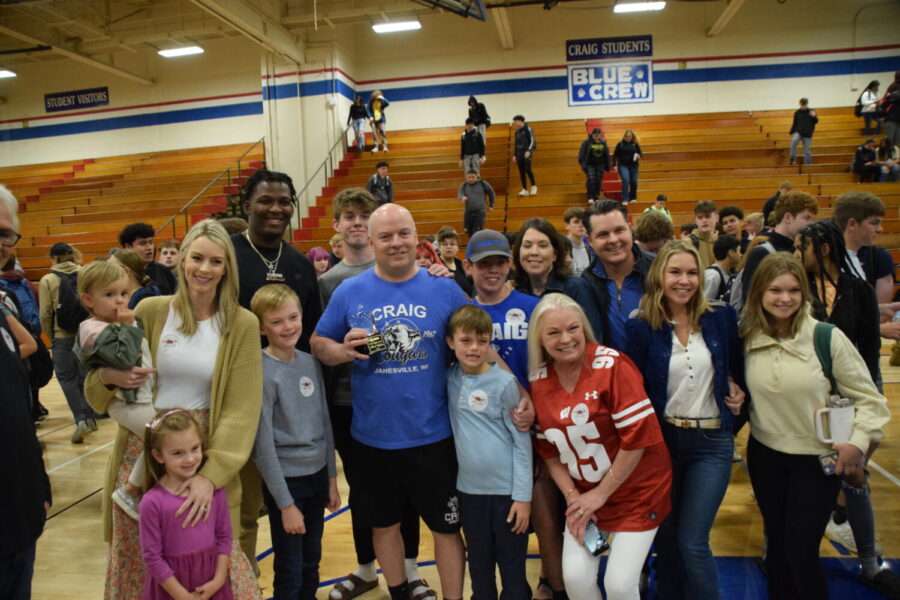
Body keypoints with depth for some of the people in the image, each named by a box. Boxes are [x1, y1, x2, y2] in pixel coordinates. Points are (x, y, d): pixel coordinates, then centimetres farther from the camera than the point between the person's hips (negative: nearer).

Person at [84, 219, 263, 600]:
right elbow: (101, 381, 8)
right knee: (139, 559, 11)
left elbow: (243, 408, -9)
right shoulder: (150, 311, -1)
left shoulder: (243, 325, -5)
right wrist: (108, 376, -16)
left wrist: (211, 473, -18)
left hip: (205, 454, -1)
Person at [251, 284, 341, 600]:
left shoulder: (311, 363, 1)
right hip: (286, 480, -5)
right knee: (290, 573, 9)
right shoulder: (262, 372, -17)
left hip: (317, 475, 5)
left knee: (312, 565, 19)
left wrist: (332, 478, 8)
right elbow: (263, 444, -16)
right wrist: (285, 503, -14)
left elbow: (324, 423, 7)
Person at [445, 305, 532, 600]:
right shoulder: (449, 378, -1)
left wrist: (523, 496, -10)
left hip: (506, 490, -4)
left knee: (512, 569, 11)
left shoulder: (504, 382, -12)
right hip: (469, 489, 4)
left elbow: (522, 442, -9)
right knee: (479, 568, 19)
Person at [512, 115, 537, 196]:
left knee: (527, 169, -19)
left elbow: (532, 141, -9)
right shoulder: (517, 132, 17)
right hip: (519, 154, 6)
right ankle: (525, 190, 5)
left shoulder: (527, 129, -3)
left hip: (527, 153, -6)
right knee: (521, 172, 1)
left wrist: (529, 151, -22)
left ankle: (534, 186, -2)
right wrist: (514, 155, 16)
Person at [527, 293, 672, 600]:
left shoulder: (611, 365, -19)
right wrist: (572, 496, -5)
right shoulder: (539, 381, -3)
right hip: (584, 495, 4)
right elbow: (548, 450, 4)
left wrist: (601, 494, -13)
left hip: (636, 491, -4)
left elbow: (639, 435, -20)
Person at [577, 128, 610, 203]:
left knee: (598, 181, 4)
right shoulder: (587, 143, -7)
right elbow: (582, 155, -8)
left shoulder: (603, 143, 4)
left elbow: (606, 156, 10)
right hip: (590, 165, -3)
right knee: (591, 180, -16)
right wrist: (583, 165, -15)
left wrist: (607, 167, 9)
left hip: (600, 165, 3)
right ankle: (590, 197, -7)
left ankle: (597, 197, 15)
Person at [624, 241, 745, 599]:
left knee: (692, 541, -3)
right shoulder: (641, 327, -9)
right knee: (666, 535, 14)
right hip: (661, 438, 0)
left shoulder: (721, 317, -3)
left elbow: (737, 366, 14)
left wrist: (737, 389, -2)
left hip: (712, 442, 0)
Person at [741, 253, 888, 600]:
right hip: (765, 456, 3)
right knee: (777, 544, 16)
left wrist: (858, 441, -18)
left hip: (818, 459, -3)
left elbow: (868, 397, -7)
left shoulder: (827, 338, -15)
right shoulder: (748, 339, -4)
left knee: (801, 552, -1)